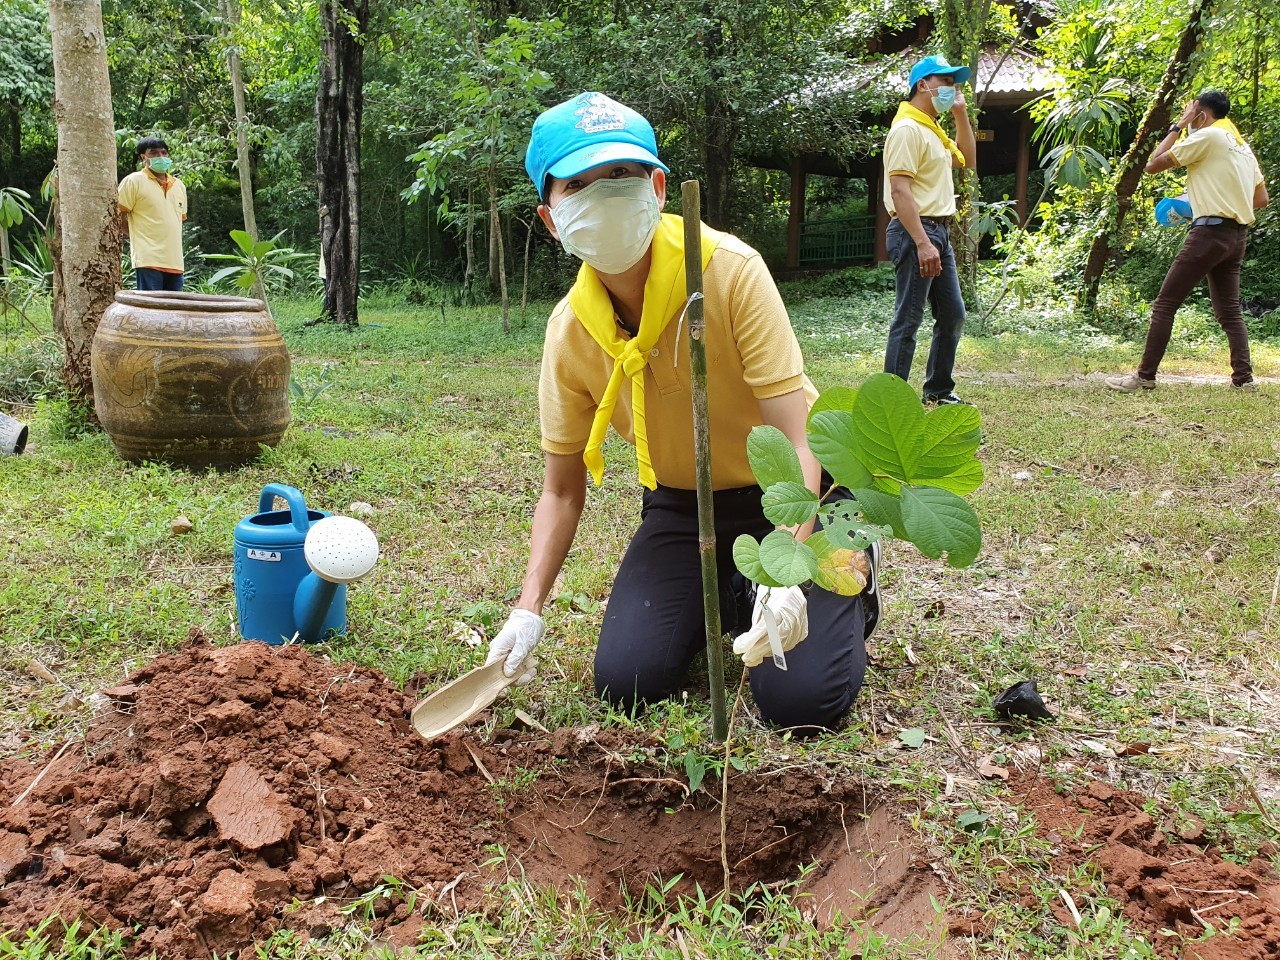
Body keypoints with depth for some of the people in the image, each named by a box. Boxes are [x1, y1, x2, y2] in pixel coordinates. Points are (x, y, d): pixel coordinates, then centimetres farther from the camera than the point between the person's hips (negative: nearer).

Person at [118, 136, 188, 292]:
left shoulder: (179, 185, 19)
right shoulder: (134, 181, 0)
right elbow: (119, 215, 0)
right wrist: (138, 236, 3)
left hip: (175, 261, 6)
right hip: (148, 260, -6)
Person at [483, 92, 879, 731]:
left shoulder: (731, 271, -26)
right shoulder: (569, 331, -12)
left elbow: (798, 442, -27)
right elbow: (562, 489, -2)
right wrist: (528, 610, -14)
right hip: (680, 504, 4)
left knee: (801, 700, -18)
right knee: (626, 681, -11)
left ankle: (846, 590, 15)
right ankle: (723, 600, 19)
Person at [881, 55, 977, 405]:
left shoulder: (933, 130, 19)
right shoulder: (907, 129, -12)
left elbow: (967, 160, 32)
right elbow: (899, 191, -20)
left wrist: (960, 114, 19)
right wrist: (922, 243, -26)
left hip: (938, 232, 10)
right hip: (915, 232, -10)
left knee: (953, 315, 15)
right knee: (908, 321, -8)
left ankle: (939, 391, 26)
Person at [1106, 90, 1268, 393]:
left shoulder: (1206, 136, -7)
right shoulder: (1242, 145, 18)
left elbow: (1153, 165, -5)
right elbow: (1262, 198, 18)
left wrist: (1177, 126, 3)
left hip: (1209, 232, -8)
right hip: (1237, 235, 8)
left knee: (1164, 304, -4)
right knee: (1229, 310, 13)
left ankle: (1145, 376, -5)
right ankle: (1244, 378, 5)